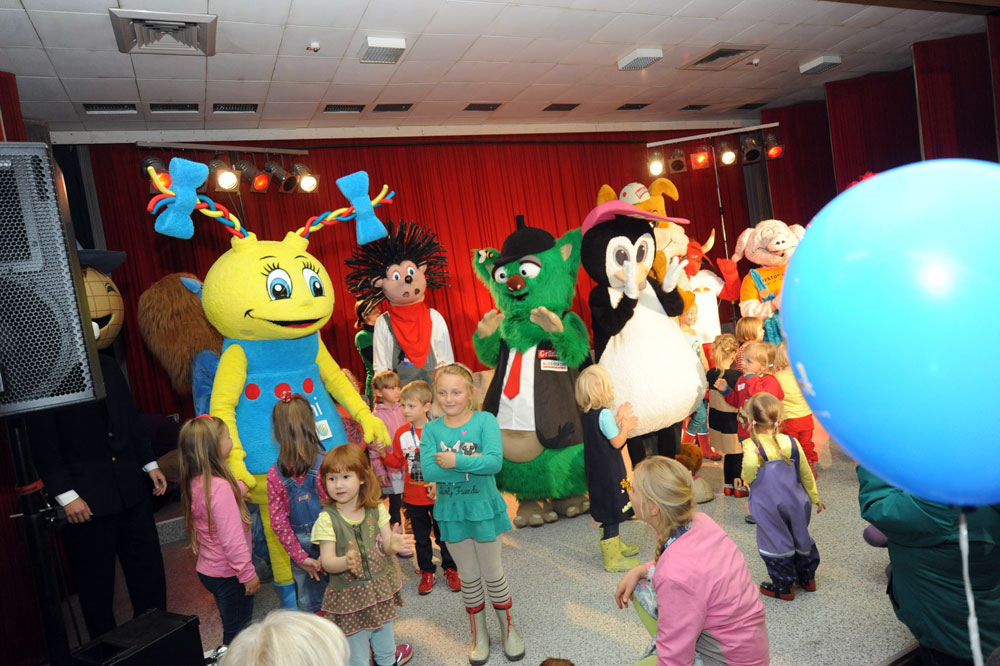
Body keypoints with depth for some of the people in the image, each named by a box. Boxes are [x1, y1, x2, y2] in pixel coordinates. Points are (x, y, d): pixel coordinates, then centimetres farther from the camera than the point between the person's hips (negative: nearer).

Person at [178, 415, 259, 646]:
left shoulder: (196, 482, -1)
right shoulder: (220, 487, -28)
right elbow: (232, 539, -26)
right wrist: (248, 573, -19)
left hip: (208, 569, 9)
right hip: (228, 573, -9)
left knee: (231, 625, 23)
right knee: (237, 631, 6)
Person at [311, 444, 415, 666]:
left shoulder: (376, 509, -6)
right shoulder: (327, 519, -16)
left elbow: (386, 545, -2)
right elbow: (327, 562, -17)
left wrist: (394, 544, -25)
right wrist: (346, 562, -38)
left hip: (381, 588, 4)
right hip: (350, 595, -3)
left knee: (386, 642, 22)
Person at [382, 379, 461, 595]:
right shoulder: (401, 433, -1)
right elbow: (397, 462, 6)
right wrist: (383, 453, -11)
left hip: (437, 495, -3)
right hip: (413, 497, 3)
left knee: (443, 534, 11)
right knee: (421, 537, 15)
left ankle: (450, 569, 30)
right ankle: (426, 571, 31)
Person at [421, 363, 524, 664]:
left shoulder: (485, 420, -12)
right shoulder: (431, 429, -6)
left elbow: (495, 461, -24)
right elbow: (428, 471, -18)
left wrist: (456, 461, -27)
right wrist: (472, 463, -24)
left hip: (483, 507, -2)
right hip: (451, 510, 2)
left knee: (493, 574, 12)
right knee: (468, 577, 17)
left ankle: (508, 628, 36)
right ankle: (479, 634, 37)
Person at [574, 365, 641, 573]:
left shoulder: (588, 413, 4)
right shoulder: (604, 414, -23)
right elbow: (617, 442, -18)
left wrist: (618, 418, 14)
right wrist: (626, 426, -3)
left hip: (597, 471, 9)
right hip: (609, 473, -9)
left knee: (609, 512, 24)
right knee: (612, 514, 1)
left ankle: (615, 545, 40)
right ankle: (612, 559, 10)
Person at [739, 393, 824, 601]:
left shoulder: (751, 445, -21)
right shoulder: (792, 443, -6)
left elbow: (748, 476, -28)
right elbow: (806, 474, 6)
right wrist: (814, 497, 21)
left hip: (769, 506, -5)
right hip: (796, 502, 5)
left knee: (775, 542, 10)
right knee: (800, 537, 22)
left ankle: (783, 587, 21)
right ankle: (807, 578, 39)